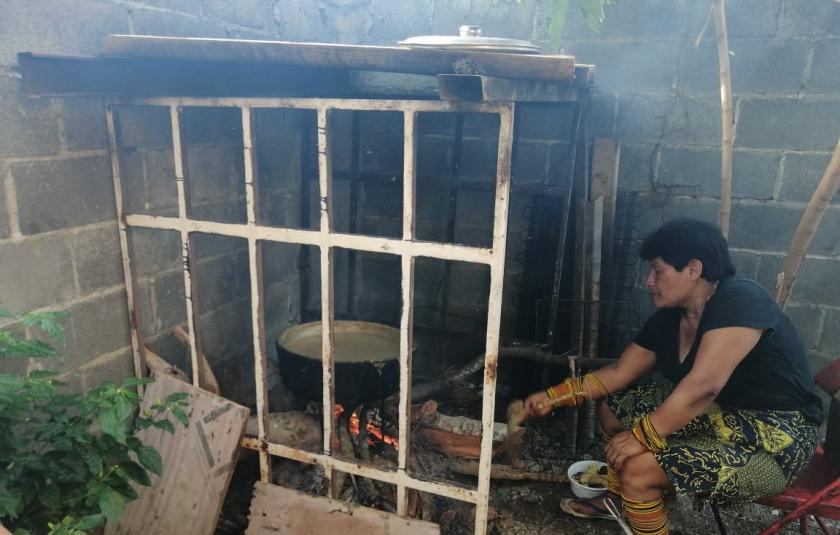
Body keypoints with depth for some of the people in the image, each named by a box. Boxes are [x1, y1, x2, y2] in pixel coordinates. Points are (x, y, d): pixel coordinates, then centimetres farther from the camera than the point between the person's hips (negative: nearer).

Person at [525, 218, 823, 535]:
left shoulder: (740, 301, -22)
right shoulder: (668, 320, 2)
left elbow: (703, 386, -30)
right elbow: (619, 373, 8)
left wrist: (641, 436, -22)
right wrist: (553, 397, 4)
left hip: (773, 439, -9)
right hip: (718, 414, 9)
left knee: (638, 468, -23)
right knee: (612, 407, 13)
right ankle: (617, 500, 32)